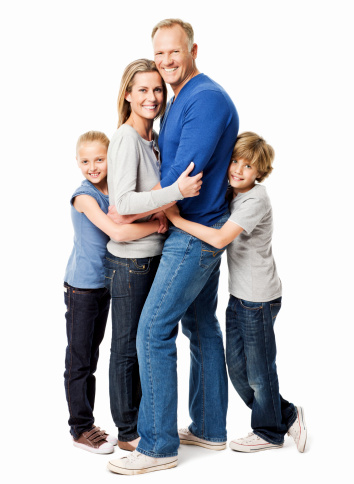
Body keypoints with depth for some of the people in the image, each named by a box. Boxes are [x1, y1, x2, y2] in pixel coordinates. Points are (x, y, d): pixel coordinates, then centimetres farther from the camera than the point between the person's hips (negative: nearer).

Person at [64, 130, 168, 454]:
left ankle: (88, 424, 26)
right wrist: (157, 225, -22)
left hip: (104, 284, 7)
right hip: (81, 288, -7)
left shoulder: (115, 192, 5)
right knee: (79, 360, 3)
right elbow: (117, 233, -28)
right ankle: (81, 429, 14)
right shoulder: (84, 196, -17)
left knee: (91, 357, 15)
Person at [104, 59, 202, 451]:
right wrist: (176, 192, -30)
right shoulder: (126, 138, -17)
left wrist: (160, 210, 3)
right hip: (129, 260, -8)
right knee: (126, 346, 5)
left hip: (153, 255, 9)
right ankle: (128, 432, 20)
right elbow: (123, 202, -26)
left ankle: (141, 419, 34)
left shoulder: (153, 138, 10)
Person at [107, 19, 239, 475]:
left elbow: (183, 176, -22)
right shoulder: (178, 102, 15)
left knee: (153, 331, -9)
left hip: (194, 235, -11)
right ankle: (209, 428, 27)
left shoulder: (206, 98, -17)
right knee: (201, 324, 15)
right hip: (200, 231, 11)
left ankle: (158, 445, 1)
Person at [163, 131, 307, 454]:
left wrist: (176, 218, -25)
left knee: (259, 371, 7)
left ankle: (268, 431, 29)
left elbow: (220, 238, -31)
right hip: (239, 295, 9)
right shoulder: (231, 193, 6)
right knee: (236, 366, 14)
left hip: (260, 299, -9)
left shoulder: (256, 199, -20)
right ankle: (286, 417, 31)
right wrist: (167, 210, -7)